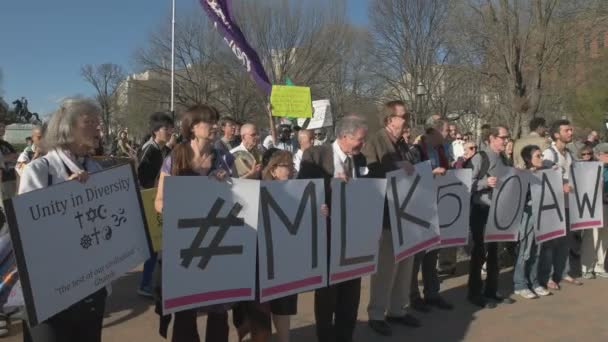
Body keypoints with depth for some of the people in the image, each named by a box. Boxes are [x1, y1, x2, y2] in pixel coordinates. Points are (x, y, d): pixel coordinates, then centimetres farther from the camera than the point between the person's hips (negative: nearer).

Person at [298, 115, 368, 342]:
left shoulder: (360, 159, 6)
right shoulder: (315, 155, -11)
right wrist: (331, 183, -28)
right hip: (328, 231, -5)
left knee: (351, 289, 15)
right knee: (327, 289, 11)